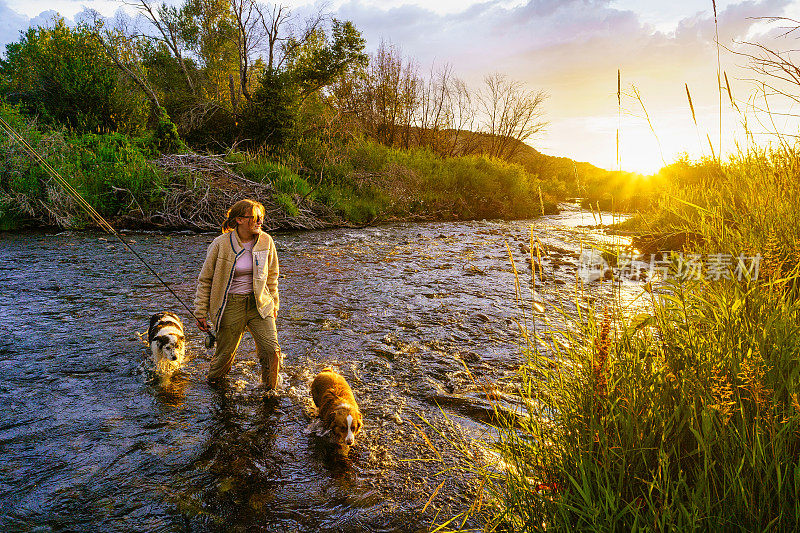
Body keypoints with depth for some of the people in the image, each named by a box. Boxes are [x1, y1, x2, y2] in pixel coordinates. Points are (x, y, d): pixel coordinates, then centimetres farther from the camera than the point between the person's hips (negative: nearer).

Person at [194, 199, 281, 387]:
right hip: (230, 306, -2)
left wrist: (273, 304, 17)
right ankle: (214, 383, 42)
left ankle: (271, 391, 15)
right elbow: (205, 279, -1)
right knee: (225, 354, 10)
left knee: (272, 350, -9)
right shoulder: (221, 244, -12)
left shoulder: (266, 241, -3)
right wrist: (201, 313, 1)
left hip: (258, 303, 2)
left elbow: (272, 275, 12)